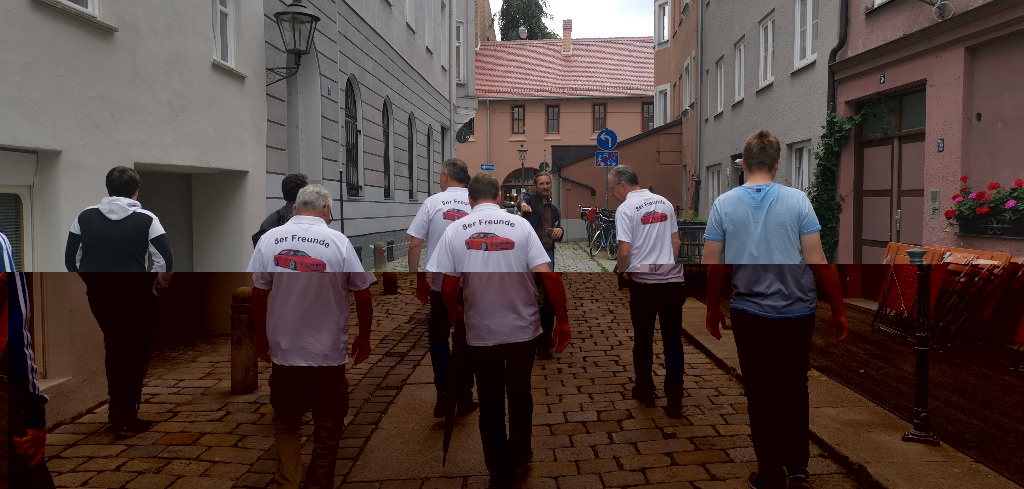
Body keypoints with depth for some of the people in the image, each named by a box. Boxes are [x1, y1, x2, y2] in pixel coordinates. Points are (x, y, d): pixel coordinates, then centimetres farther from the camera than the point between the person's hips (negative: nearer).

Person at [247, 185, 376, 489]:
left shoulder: (270, 238, -3)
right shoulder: (339, 241, -9)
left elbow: (258, 294, 0)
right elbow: (363, 296, -7)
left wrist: (261, 337, 13)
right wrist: (364, 338, 7)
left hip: (283, 352, 2)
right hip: (329, 353, -2)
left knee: (286, 424, 18)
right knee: (328, 426, 14)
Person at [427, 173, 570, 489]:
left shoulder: (455, 230, -5)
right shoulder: (520, 225, -6)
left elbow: (447, 287, -6)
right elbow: (548, 276, -12)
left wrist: (454, 315, 14)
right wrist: (562, 320, -4)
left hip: (481, 332, -1)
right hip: (523, 328, 1)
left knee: (491, 405, 13)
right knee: (520, 394, 23)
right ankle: (521, 454, 40)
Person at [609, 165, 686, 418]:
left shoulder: (625, 209, -9)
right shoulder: (665, 203, 8)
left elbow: (624, 251, -14)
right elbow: (676, 242, 13)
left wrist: (622, 271, 4)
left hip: (643, 282, -4)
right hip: (672, 279, 4)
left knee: (643, 339, 12)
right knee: (673, 340, 4)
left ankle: (645, 392, 23)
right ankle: (674, 401, 4)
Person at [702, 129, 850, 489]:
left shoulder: (723, 204, -5)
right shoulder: (797, 200, -8)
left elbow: (712, 266, -3)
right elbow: (818, 262, -9)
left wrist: (712, 310, 11)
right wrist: (838, 311, 1)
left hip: (749, 314, 0)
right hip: (797, 312, 0)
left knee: (761, 396, 11)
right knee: (795, 390, 20)